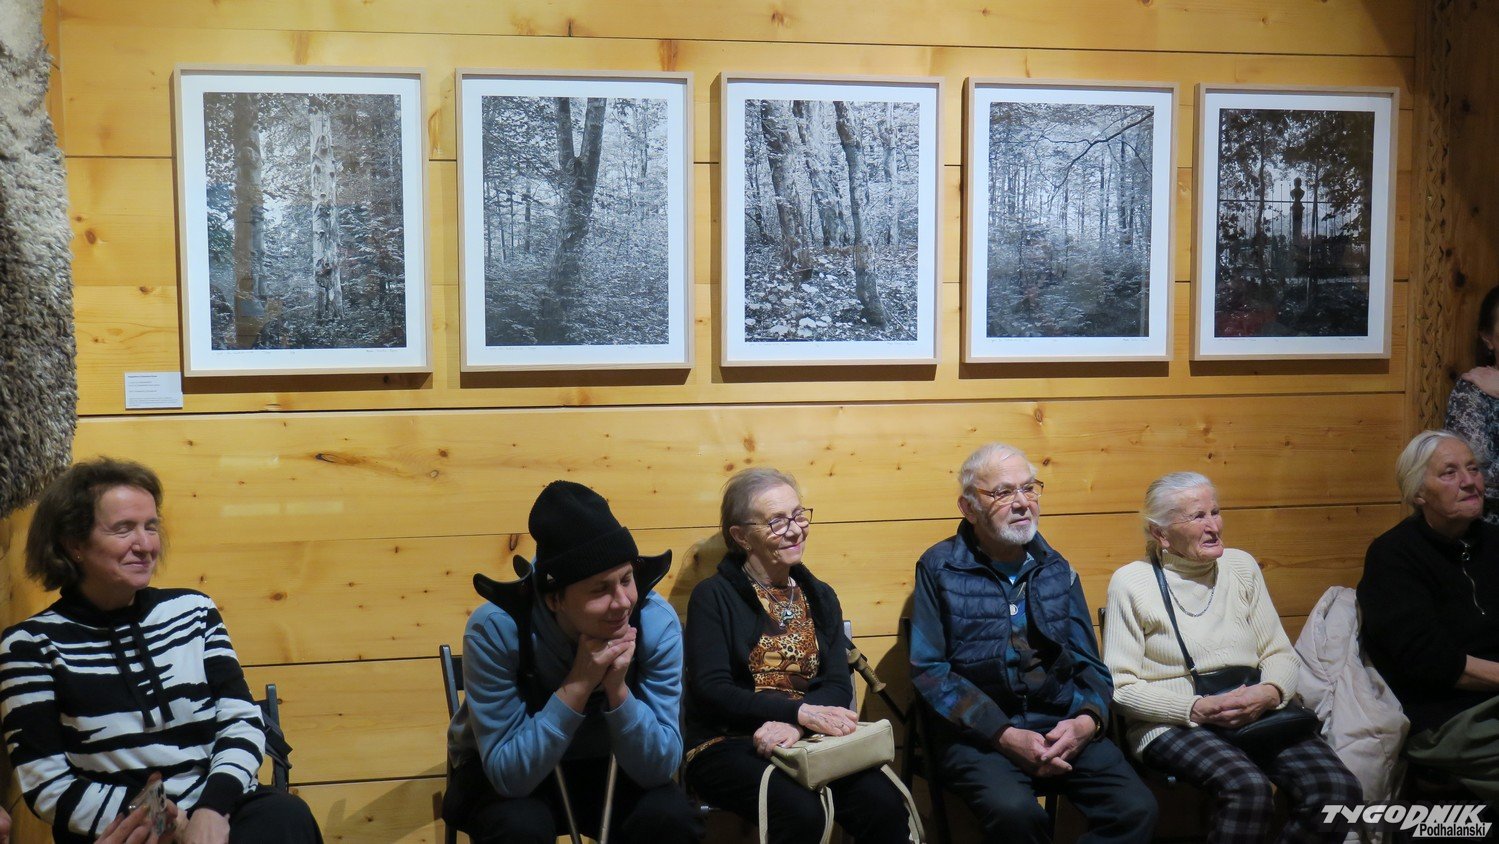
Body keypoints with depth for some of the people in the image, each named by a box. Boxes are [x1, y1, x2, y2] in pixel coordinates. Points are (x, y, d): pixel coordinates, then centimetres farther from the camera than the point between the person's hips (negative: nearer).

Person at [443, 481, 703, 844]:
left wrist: (617, 690, -35)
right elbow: (509, 774, -28)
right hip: (506, 777, -1)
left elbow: (659, 769, -19)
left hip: (603, 768, 2)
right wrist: (577, 686, -37)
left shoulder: (657, 623, -22)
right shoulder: (497, 629, -28)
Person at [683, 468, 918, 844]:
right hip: (728, 747, -4)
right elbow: (711, 690, -11)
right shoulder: (713, 597, 0)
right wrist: (801, 712, -21)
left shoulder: (820, 597, 15)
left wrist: (794, 727, -19)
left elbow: (839, 685, 3)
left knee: (885, 805, -24)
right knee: (801, 812, -33)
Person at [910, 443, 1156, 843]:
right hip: (977, 734, -4)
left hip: (1062, 727, 4)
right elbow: (929, 670, -6)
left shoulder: (1056, 569, 14)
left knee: (1137, 808, -21)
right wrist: (1006, 736, -15)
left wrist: (1088, 719, -8)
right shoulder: (939, 568, 1)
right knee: (1014, 811, -33)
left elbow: (1088, 662, 15)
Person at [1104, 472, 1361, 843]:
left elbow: (1281, 653, 13)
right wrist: (1197, 709, -17)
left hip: (1257, 714, 5)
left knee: (1339, 789, -21)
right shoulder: (1131, 582, -1)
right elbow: (1121, 686, -5)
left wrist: (1269, 692, -10)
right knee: (1249, 788, -35)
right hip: (1172, 725, -5)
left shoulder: (1241, 566, 13)